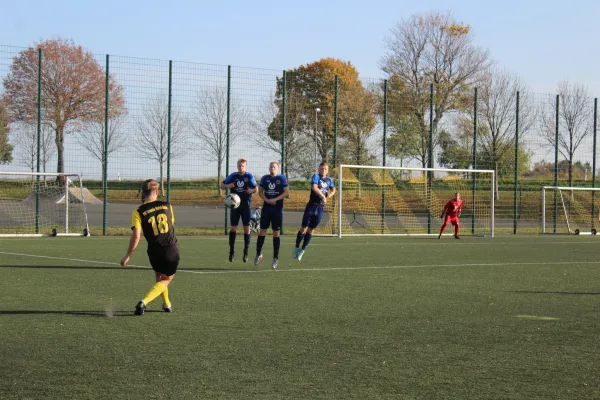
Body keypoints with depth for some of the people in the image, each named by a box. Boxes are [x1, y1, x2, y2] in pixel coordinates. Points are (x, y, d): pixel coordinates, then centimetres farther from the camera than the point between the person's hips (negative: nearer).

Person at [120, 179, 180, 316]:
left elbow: (136, 236, -12)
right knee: (166, 280, 11)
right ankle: (144, 302, -9)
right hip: (172, 250, 0)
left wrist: (128, 256, -6)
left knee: (159, 277, 27)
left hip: (155, 252, 0)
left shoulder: (138, 212, -4)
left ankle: (167, 304, 34)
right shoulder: (167, 206, 4)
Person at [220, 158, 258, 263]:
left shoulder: (249, 176, -2)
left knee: (247, 228, -1)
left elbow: (256, 189, 1)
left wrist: (251, 190, -22)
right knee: (233, 228, 2)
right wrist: (228, 186, -13)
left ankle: (246, 252, 9)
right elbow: (222, 185, 9)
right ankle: (232, 251, 12)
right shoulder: (233, 176, 2)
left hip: (246, 206, -1)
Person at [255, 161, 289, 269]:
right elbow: (260, 191, 7)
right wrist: (267, 200, -10)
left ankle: (275, 258, 7)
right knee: (262, 231, 2)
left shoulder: (282, 178, 0)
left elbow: (286, 193, -4)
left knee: (276, 233, 2)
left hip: (277, 209, -2)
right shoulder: (265, 178, 7)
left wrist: (275, 199, -15)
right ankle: (259, 254, 16)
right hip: (266, 208, 2)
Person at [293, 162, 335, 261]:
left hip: (321, 208, 4)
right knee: (304, 228, -1)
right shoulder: (316, 176, -7)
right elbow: (314, 187, -24)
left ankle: (302, 250, 15)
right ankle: (296, 247, 14)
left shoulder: (329, 180, 10)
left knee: (311, 230, 7)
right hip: (312, 206, -4)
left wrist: (327, 197, 7)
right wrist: (323, 196, -30)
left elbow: (333, 190, 26)